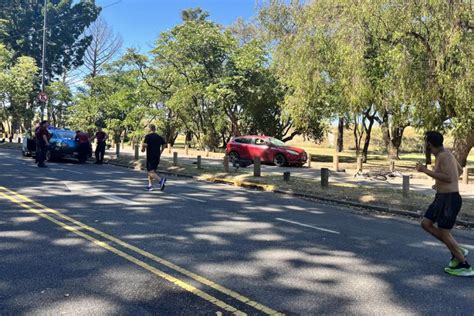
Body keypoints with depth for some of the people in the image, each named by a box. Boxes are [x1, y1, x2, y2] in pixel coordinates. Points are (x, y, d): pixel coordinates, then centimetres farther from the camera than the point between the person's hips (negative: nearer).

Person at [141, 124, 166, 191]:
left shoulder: (148, 136, -8)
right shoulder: (159, 137, 9)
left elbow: (145, 145, -20)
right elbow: (164, 144, 11)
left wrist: (143, 149, 1)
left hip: (150, 157, -6)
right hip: (157, 157, 6)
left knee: (151, 172, -8)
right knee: (152, 171, 19)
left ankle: (161, 180, -31)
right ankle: (150, 185, 19)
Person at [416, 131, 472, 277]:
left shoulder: (444, 155, -18)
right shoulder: (443, 154, 12)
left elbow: (449, 177, -28)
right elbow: (460, 171, 25)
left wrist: (426, 171, -23)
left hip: (450, 198, -10)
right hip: (442, 196, 10)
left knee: (443, 232, -2)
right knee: (426, 224, 11)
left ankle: (464, 266, 11)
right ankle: (458, 250, 18)